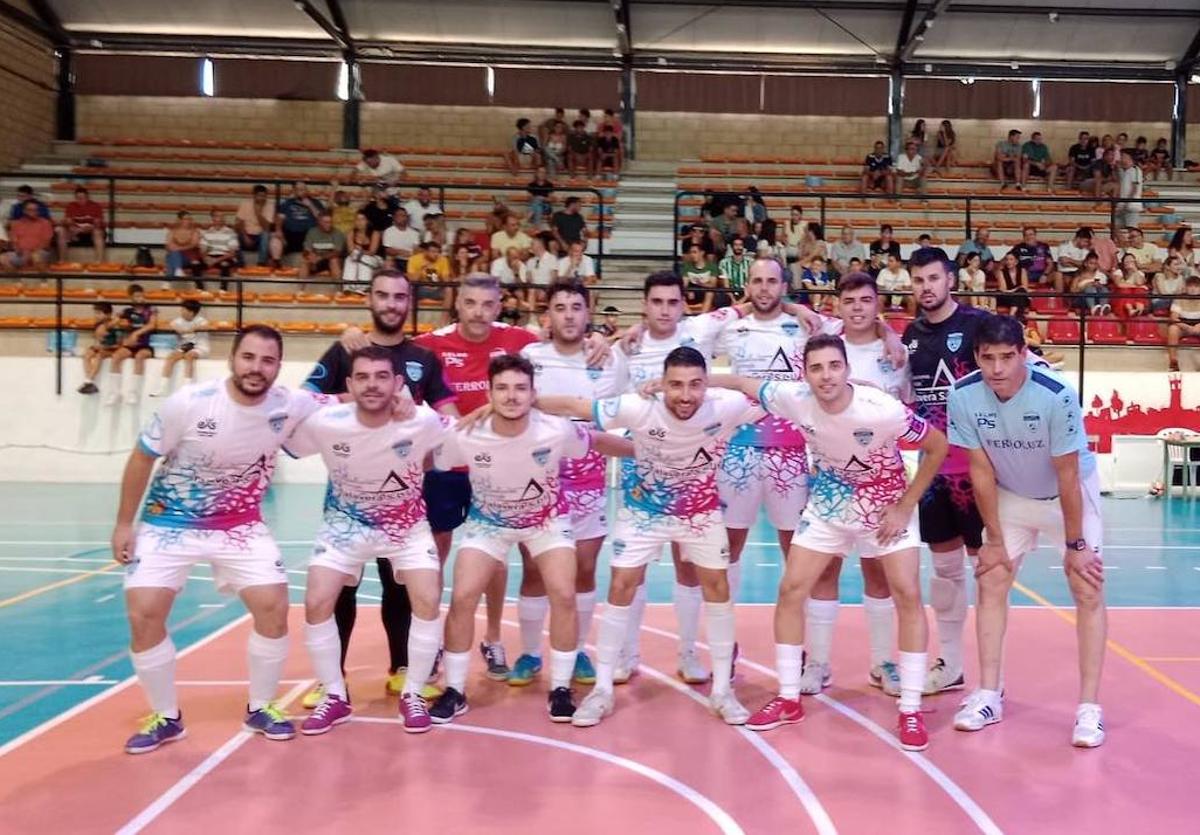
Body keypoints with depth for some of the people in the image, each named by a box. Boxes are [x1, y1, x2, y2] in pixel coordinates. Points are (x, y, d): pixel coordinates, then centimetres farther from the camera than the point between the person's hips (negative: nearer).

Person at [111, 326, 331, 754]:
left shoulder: (291, 406, -18)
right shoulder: (188, 402, -22)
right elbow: (142, 459, -7)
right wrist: (124, 523, -3)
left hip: (241, 526, 1)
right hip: (169, 522, -1)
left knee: (274, 607, -10)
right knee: (144, 615, -10)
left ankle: (259, 708, 13)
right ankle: (166, 717, 12)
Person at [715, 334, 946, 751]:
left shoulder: (882, 410, -32)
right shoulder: (794, 399, -24)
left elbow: (938, 446, -18)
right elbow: (742, 384, -8)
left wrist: (905, 507, -16)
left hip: (885, 506, -2)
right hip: (829, 505, 3)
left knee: (907, 596, -9)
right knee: (791, 590, -2)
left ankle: (910, 711, 5)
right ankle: (788, 699, 12)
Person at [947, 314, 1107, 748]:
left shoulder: (1057, 395, -33)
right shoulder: (963, 395, -24)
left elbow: (1067, 475, -23)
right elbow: (981, 471, -13)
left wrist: (1075, 543, -16)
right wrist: (995, 540, -8)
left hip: (1070, 494, -3)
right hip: (1010, 496, 3)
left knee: (1088, 591, -8)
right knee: (990, 584, -1)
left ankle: (1089, 708, -2)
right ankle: (989, 696, 8)